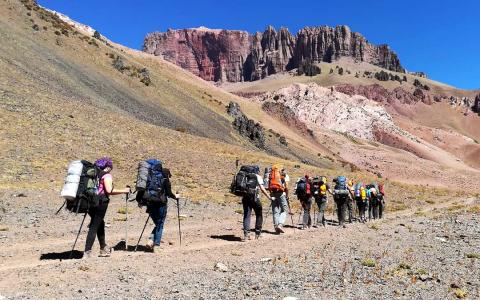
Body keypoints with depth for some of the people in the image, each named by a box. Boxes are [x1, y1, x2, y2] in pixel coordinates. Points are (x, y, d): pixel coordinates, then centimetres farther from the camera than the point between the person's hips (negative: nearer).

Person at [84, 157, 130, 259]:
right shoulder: (107, 175, -6)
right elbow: (109, 190, -18)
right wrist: (123, 191, -10)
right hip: (101, 203, -8)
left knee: (100, 224, 20)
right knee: (94, 227, -4)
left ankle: (104, 249, 30)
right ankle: (87, 252, -7)